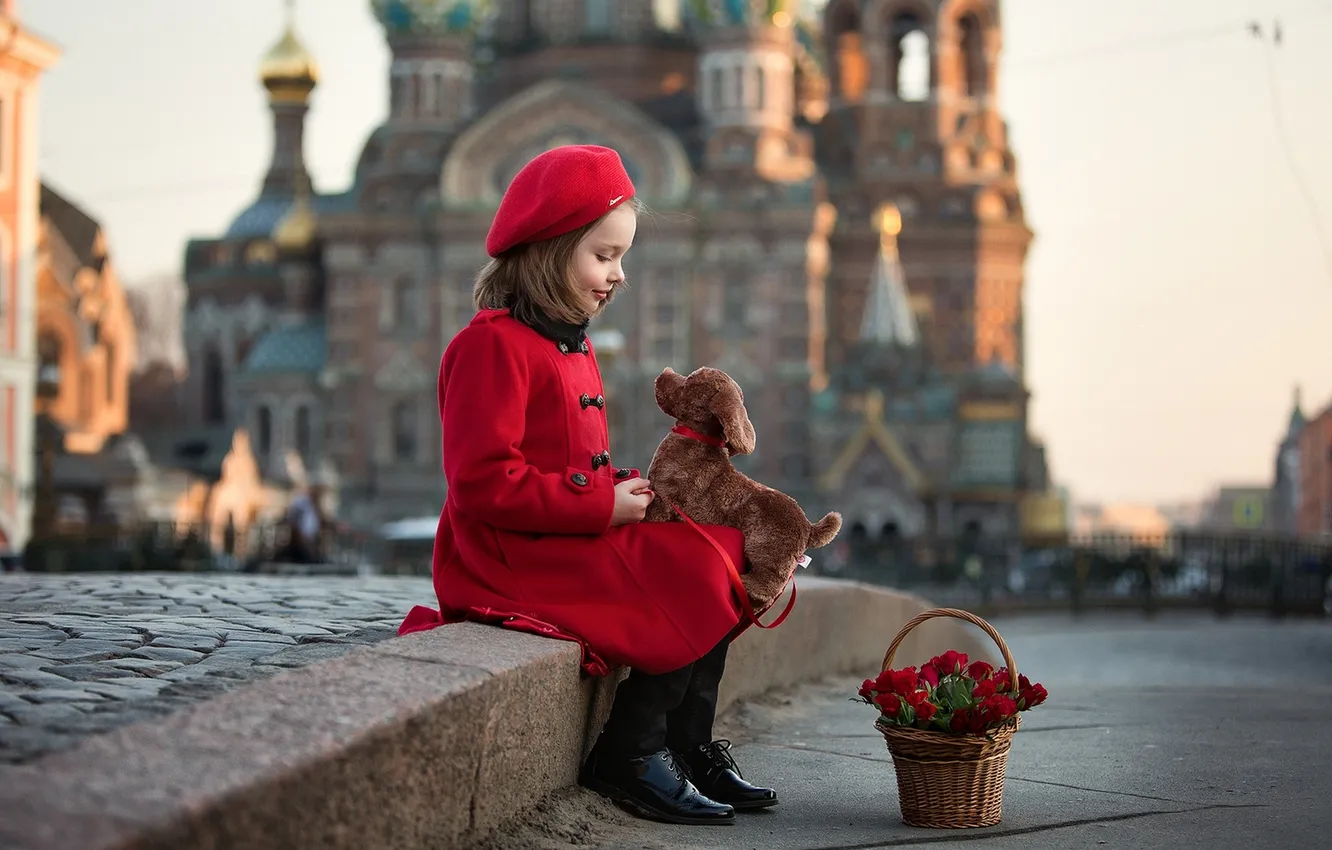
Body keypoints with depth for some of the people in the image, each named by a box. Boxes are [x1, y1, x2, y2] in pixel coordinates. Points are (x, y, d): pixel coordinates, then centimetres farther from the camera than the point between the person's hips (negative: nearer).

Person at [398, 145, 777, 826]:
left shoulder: (571, 346, 18)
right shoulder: (494, 345, -15)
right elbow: (485, 484, -24)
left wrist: (627, 490, 1)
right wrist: (604, 505, -19)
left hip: (572, 540, 10)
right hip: (512, 558, -10)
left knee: (718, 567, 3)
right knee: (700, 581, -17)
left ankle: (689, 748, 7)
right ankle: (624, 759, -7)